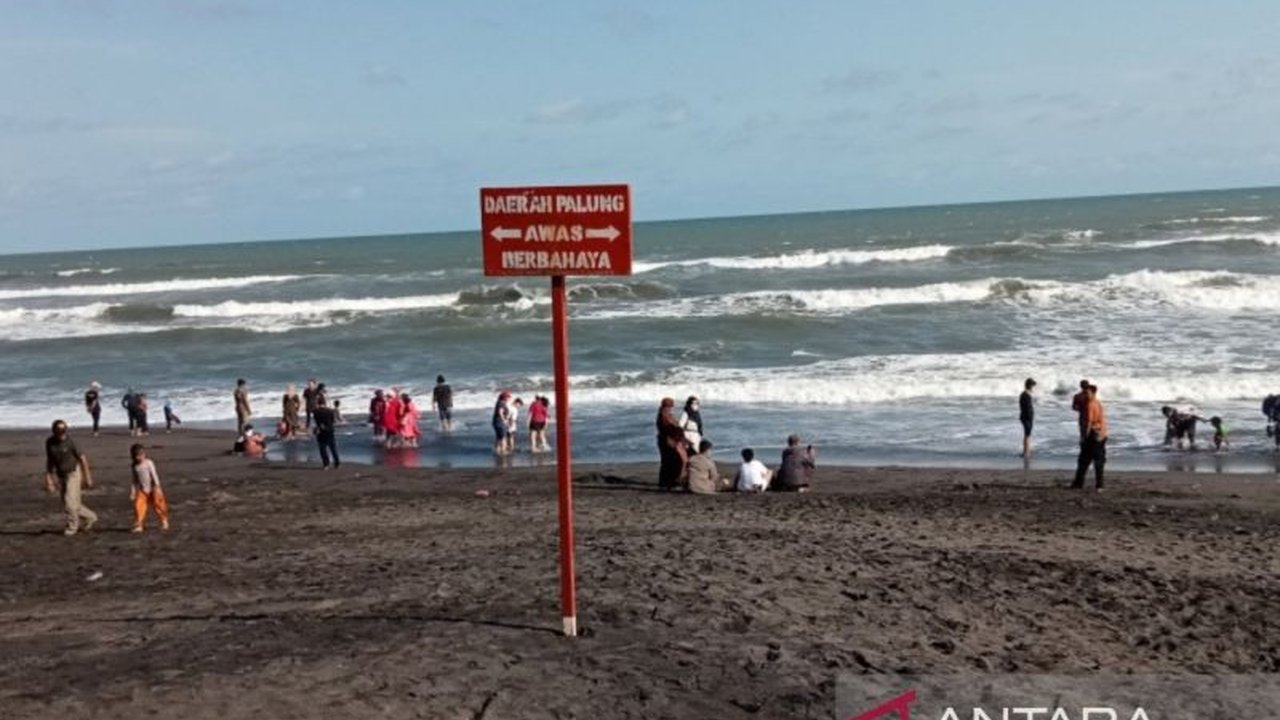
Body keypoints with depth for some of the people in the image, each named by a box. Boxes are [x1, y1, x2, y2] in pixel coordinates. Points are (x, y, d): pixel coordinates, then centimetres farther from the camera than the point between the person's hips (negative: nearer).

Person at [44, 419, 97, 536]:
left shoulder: (69, 441, -18)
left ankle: (72, 526, 10)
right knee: (67, 505, 9)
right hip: (61, 476, 6)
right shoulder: (49, 442, -6)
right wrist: (48, 479, 1)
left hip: (74, 473, -5)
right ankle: (89, 517, 28)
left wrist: (87, 478, -10)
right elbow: (49, 461, 5)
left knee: (70, 501, -10)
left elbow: (82, 458, -11)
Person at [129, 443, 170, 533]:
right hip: (142, 490, 4)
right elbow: (135, 480, 9)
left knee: (157, 505, 5)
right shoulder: (135, 466, 1)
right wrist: (132, 492, 7)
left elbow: (154, 475, -12)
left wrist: (157, 487, -18)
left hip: (152, 489, -4)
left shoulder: (148, 463, -12)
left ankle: (164, 521, 25)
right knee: (138, 506, -11)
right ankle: (138, 525, -4)